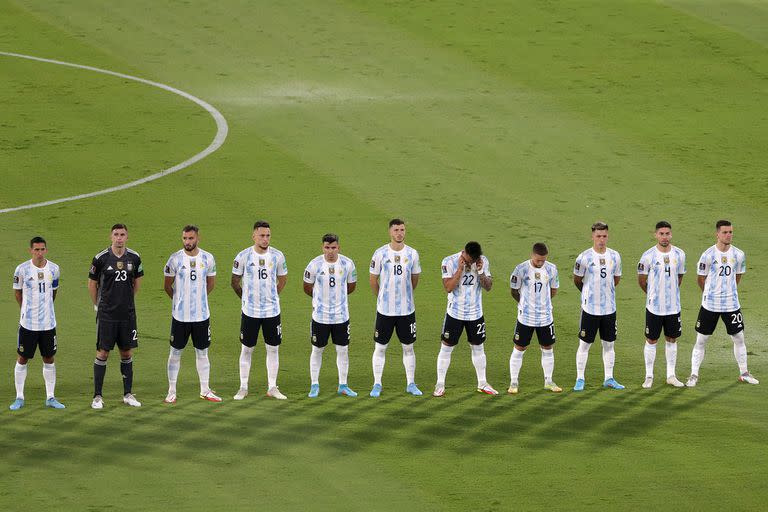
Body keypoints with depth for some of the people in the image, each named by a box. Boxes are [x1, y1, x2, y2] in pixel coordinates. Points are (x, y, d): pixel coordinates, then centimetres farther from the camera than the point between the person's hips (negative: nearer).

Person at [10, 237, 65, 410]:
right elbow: (17, 292, 6)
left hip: (48, 323, 3)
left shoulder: (54, 269, 1)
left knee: (49, 359, 8)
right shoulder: (22, 269, -8)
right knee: (23, 359, 3)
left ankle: (50, 397, 16)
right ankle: (19, 397, 12)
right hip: (28, 323, -3)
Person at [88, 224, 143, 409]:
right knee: (103, 353, -2)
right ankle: (97, 396, 3)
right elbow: (92, 284, 4)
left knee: (127, 353, 8)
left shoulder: (134, 258, 1)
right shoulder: (101, 258, -8)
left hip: (127, 314, 3)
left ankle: (127, 394, 17)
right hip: (106, 315, -3)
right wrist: (98, 304, 8)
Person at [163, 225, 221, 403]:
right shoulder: (175, 259, -7)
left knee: (202, 352, 10)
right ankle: (171, 392, 11)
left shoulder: (208, 258, 0)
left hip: (201, 314, 2)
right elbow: (167, 285, 4)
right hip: (180, 315, -2)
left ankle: (205, 390, 19)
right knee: (175, 353, 4)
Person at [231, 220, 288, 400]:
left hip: (272, 310, 2)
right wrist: (246, 298, 10)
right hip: (250, 311, -2)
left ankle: (272, 388, 13)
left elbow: (282, 279, 14)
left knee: (273, 348, 5)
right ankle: (243, 387, 13)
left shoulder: (277, 256, -1)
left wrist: (271, 296, 12)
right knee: (246, 349, 5)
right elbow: (235, 281, 5)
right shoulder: (243, 256, -7)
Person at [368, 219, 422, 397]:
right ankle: (377, 385, 10)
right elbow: (373, 280, 4)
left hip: (407, 309, 2)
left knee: (408, 347, 9)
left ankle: (411, 384, 17)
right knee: (380, 348, 2)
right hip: (385, 309, -2)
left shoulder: (412, 254, 0)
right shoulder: (381, 253, -6)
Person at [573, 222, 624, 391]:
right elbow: (577, 280, 4)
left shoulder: (614, 256, 2)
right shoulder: (585, 257, -10)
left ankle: (609, 379, 19)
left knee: (609, 344, 10)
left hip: (609, 307, 4)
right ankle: (580, 379, 8)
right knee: (584, 344, 1)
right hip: (590, 308, -4)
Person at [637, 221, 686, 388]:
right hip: (654, 306, -3)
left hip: (673, 306, 3)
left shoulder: (679, 254, -1)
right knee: (651, 340, 3)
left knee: (672, 339, 10)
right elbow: (641, 280, 2)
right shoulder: (648, 256, -10)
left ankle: (671, 376, 19)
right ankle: (649, 376, 11)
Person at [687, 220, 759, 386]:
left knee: (739, 338, 8)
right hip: (710, 304, -3)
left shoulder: (739, 255, -2)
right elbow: (701, 279, 2)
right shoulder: (708, 255, -11)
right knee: (701, 340, 0)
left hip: (731, 303, 3)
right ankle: (694, 375, 8)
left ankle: (744, 373, 23)